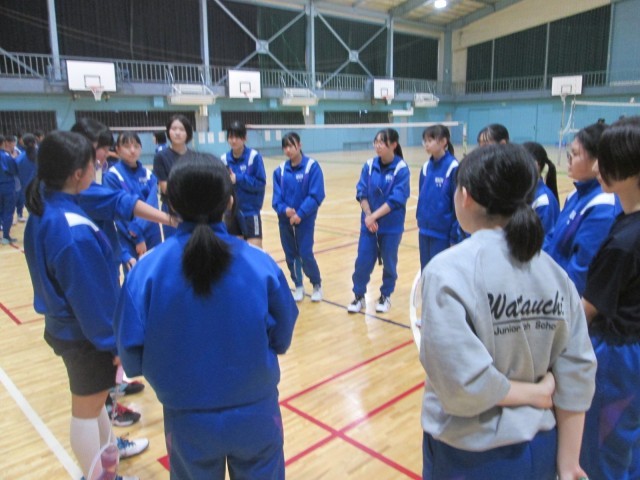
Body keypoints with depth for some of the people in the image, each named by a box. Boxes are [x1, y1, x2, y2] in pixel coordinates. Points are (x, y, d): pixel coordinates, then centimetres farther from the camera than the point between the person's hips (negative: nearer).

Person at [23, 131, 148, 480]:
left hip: (64, 326, 9)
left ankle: (108, 447, 51)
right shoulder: (74, 230, -33)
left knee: (93, 397, 28)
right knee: (86, 407, 11)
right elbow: (93, 296, -26)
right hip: (85, 334, -9)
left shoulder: (43, 209, -3)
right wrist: (115, 341, -14)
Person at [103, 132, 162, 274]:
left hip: (152, 237, 4)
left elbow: (152, 204, -7)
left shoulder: (148, 174, 5)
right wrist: (137, 238, -13)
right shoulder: (112, 176, -8)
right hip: (128, 241, -4)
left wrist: (138, 228, -21)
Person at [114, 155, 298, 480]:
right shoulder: (261, 264, -16)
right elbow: (281, 340, -5)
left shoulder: (147, 268, -17)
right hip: (255, 414, 0)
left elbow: (132, 358, -12)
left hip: (188, 419, 1)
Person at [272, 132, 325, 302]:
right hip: (285, 219, 4)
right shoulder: (280, 170, 2)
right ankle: (298, 286, 28)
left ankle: (317, 285, 18)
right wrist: (284, 209, -19)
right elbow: (276, 196, 1)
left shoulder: (312, 166, -10)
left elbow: (316, 195, -15)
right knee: (291, 255, 10)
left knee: (305, 254, -6)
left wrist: (300, 214, -21)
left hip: (305, 219, -4)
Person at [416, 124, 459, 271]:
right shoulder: (426, 167, 6)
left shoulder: (453, 167, -13)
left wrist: (455, 236, -13)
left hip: (443, 233, -6)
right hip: (425, 231, 6)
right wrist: (420, 220, 12)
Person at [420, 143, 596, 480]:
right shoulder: (556, 274, -7)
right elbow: (577, 379, -4)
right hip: (540, 451, 5)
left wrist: (531, 393, -11)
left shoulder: (449, 270, -23)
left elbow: (461, 383, -28)